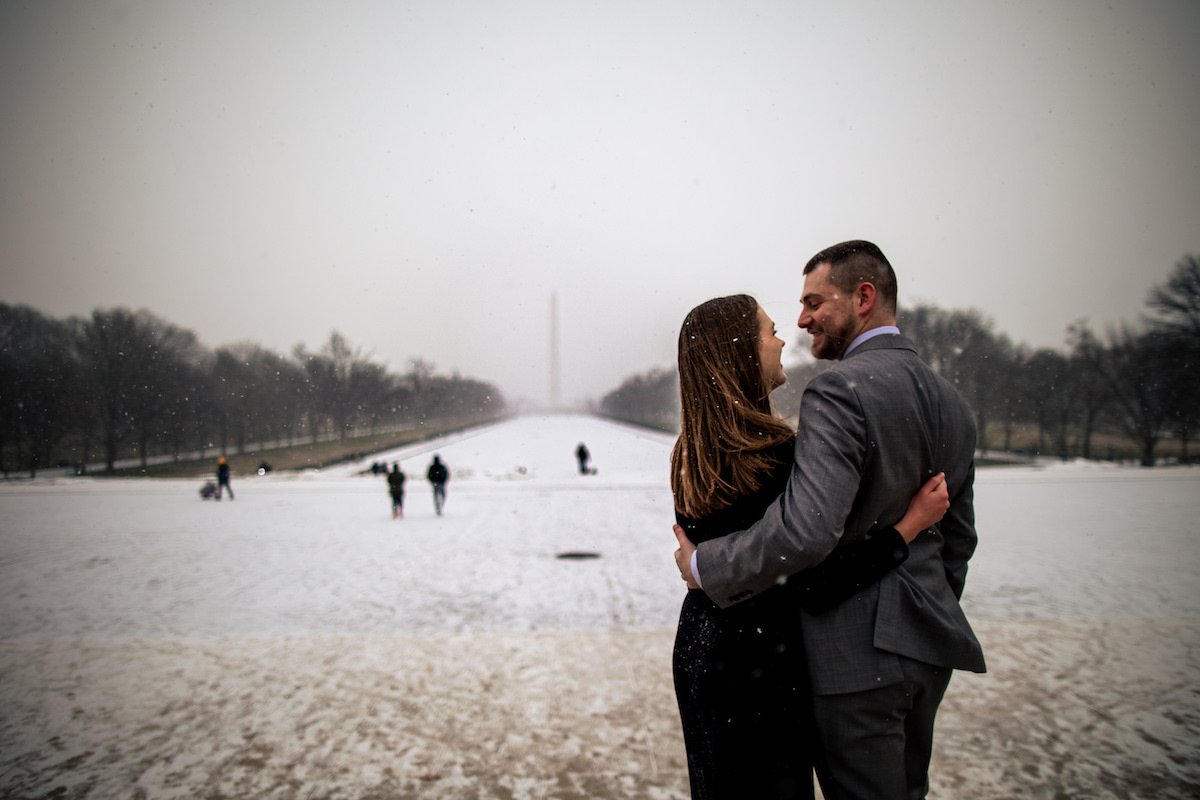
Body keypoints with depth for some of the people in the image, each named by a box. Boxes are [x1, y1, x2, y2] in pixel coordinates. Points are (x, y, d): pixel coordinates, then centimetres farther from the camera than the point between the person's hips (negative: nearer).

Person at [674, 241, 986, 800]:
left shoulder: (839, 390, -19)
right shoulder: (951, 402, 9)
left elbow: (806, 528, -31)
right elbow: (958, 538, 16)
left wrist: (703, 566, -17)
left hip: (858, 649, -9)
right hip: (927, 647, 9)